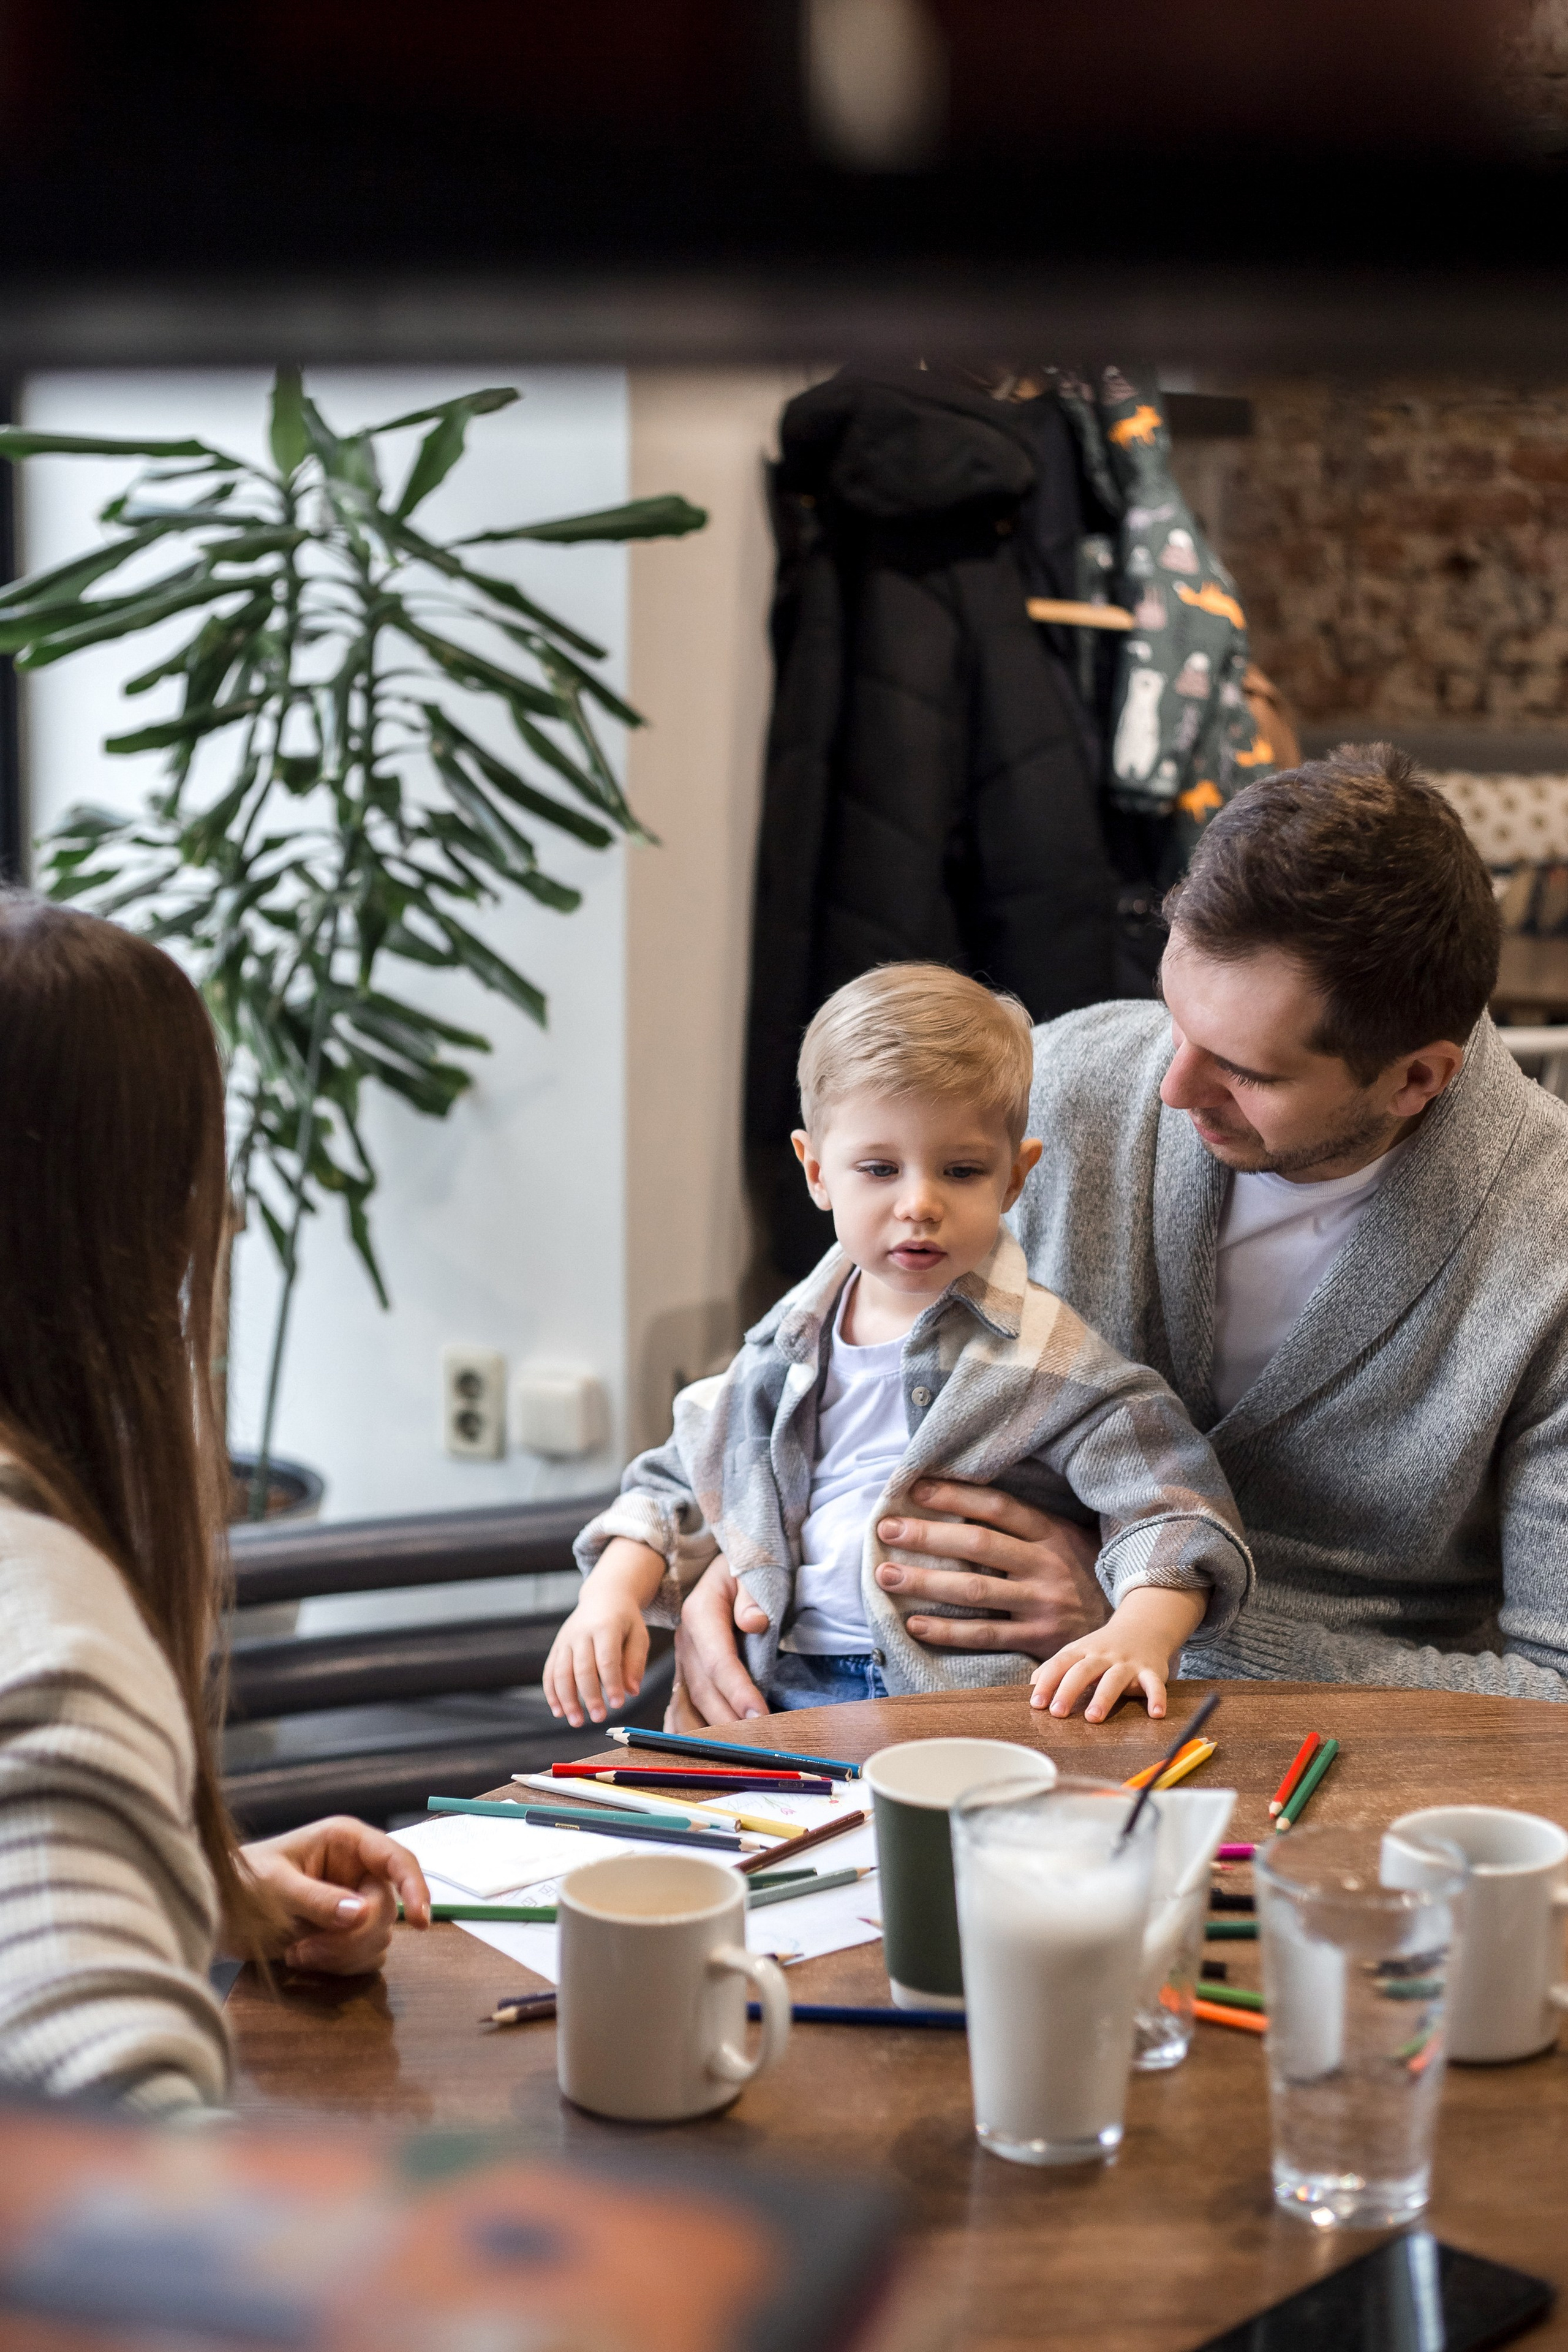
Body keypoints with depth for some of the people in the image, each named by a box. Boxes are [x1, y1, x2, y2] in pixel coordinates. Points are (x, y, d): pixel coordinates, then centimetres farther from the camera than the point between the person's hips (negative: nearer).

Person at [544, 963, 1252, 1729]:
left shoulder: (1043, 1357, -2)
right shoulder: (793, 1342, 15)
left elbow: (1175, 1516, -7)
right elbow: (680, 1483, 26)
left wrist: (1139, 1636, -26)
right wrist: (612, 1591, 8)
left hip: (966, 1711, -5)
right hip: (783, 1699, 5)